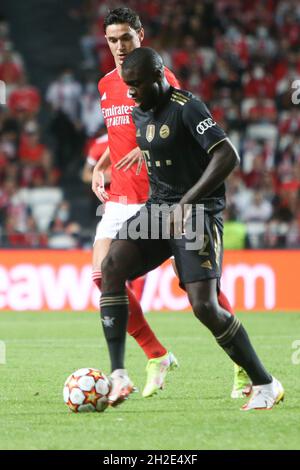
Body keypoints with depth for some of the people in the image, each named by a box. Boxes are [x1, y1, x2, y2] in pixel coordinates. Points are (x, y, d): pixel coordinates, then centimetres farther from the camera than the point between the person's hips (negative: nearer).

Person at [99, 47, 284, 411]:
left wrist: (188, 201, -32)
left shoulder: (187, 109, -16)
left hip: (198, 213, -8)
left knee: (204, 306, -17)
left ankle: (266, 385, 0)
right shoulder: (140, 112, 10)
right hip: (158, 208, 8)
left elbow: (228, 155, -28)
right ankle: (118, 376, -17)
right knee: (111, 267, -15)